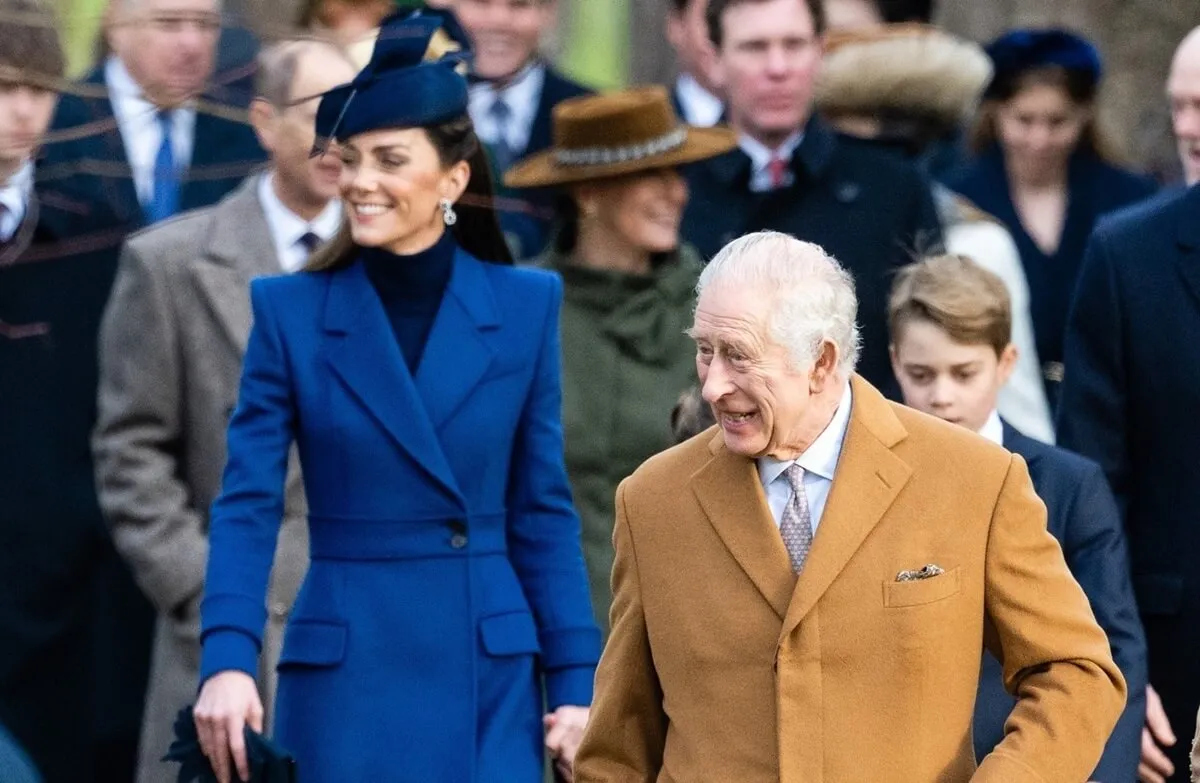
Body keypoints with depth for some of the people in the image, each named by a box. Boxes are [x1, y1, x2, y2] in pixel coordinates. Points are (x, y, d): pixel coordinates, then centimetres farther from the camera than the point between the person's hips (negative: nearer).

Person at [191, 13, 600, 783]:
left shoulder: (525, 306, 4)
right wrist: (228, 659, -20)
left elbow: (543, 511, 6)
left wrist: (576, 682, 1)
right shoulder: (290, 312, 0)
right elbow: (248, 503, -5)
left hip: (490, 679, 1)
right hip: (344, 679, -1)